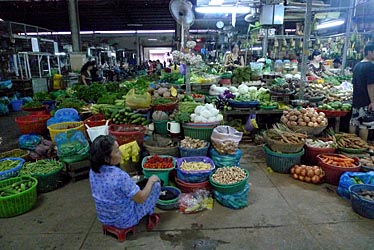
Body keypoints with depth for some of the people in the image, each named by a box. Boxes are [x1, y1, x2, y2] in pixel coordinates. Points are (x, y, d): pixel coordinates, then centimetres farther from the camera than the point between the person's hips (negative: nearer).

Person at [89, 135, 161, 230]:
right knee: (156, 184, 5)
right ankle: (149, 215, 25)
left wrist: (130, 181, 11)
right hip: (125, 221, -6)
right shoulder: (120, 176, -35)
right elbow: (141, 199, -21)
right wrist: (151, 180, -7)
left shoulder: (93, 171, -12)